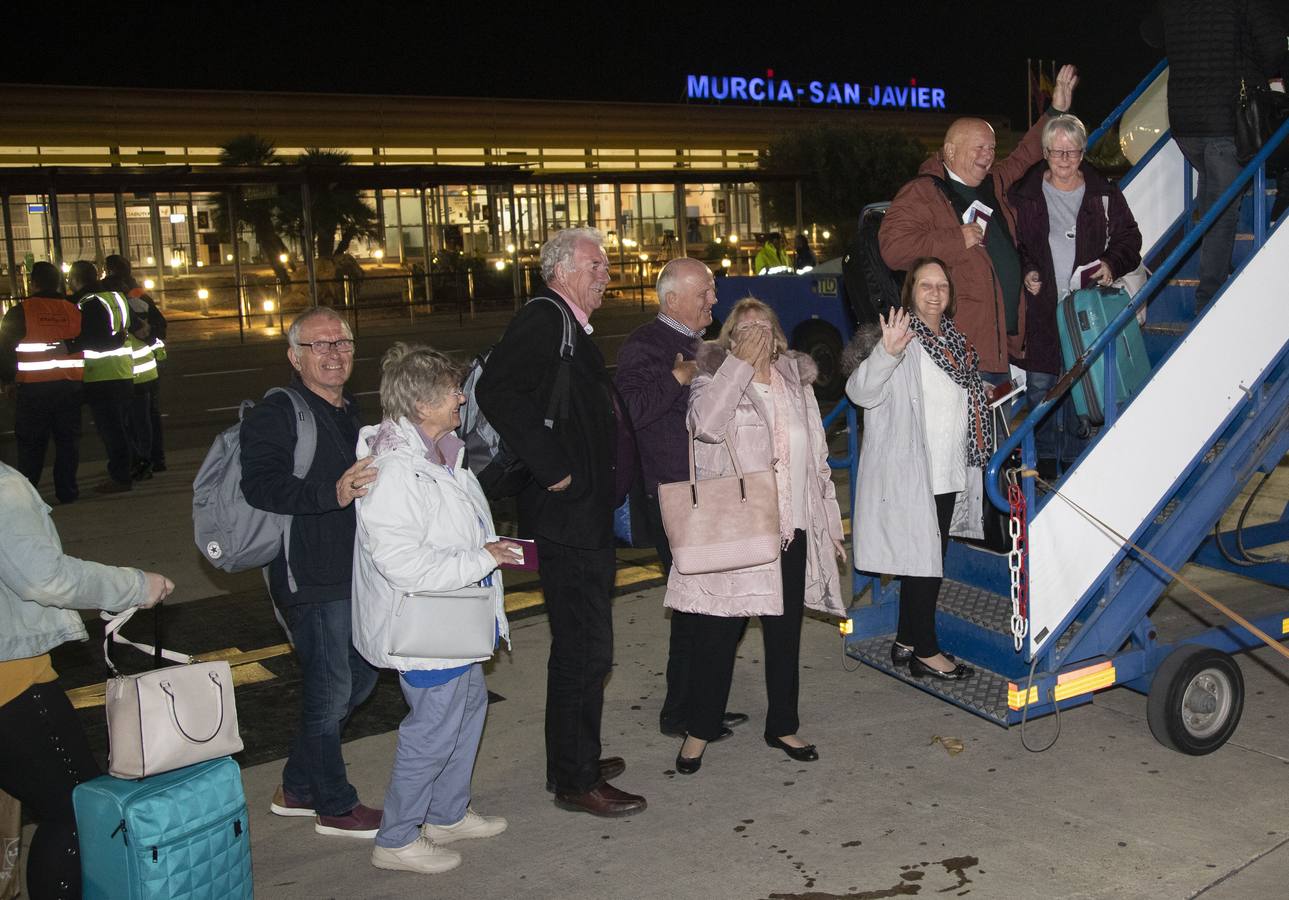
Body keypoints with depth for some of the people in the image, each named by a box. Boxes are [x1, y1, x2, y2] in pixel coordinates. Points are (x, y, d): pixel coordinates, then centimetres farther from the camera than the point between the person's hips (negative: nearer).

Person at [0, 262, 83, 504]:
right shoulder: (74, 310, 2)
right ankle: (66, 490, 12)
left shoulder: (20, 312, -8)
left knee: (31, 443, 7)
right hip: (70, 386, 3)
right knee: (68, 440, 10)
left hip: (33, 389, -2)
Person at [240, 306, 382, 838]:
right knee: (330, 692, 1)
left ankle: (297, 788, 33)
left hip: (356, 574, 9)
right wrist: (333, 493, -39)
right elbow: (261, 485, -29)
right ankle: (335, 807, 19)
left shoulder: (350, 413, 16)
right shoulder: (275, 415, -12)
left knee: (358, 679, 17)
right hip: (312, 580, -9)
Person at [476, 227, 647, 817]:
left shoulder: (572, 329, 17)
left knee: (579, 646, 18)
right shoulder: (541, 321, -15)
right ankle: (576, 780, 11)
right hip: (567, 517, -10)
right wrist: (552, 469, -26)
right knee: (584, 649, -2)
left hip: (586, 515, 10)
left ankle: (574, 761, 32)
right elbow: (497, 393, -30)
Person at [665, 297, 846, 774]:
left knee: (785, 632, 14)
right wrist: (741, 363, -19)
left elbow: (817, 458, 18)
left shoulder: (797, 382, 14)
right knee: (718, 633, 0)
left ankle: (783, 725, 30)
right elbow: (707, 424, -25)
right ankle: (699, 730, 16)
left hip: (791, 532, 5)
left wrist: (830, 523, 17)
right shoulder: (714, 378, -1)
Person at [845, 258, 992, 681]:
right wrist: (886, 353, -40)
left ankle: (907, 641, 25)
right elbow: (860, 391, -25)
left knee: (929, 559, 13)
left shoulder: (955, 341, 14)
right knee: (922, 558, -3)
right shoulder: (902, 338, -11)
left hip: (949, 472, 8)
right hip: (911, 473, -8)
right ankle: (926, 653, 8)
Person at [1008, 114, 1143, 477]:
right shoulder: (1023, 195, 3)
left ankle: (1075, 458, 20)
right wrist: (1025, 271, -7)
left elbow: (1129, 238, 10)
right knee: (1039, 386, 4)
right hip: (1040, 309, 0)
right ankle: (1045, 457, 19)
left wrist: (1111, 264, -9)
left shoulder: (1104, 195, 5)